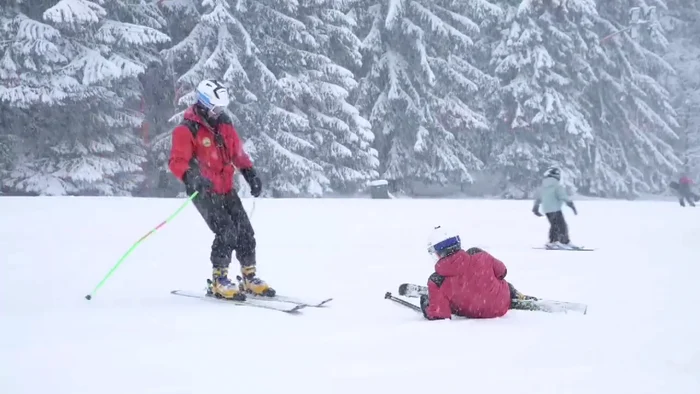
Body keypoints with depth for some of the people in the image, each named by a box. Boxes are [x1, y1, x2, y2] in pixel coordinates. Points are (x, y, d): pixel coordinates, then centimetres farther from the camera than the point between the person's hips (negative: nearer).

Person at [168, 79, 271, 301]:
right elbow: (177, 162, -23)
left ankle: (249, 278, 16)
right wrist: (192, 177, -41)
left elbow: (237, 152, 18)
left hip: (226, 190, 7)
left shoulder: (224, 124, 7)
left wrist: (250, 173, 5)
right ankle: (218, 282, -7)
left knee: (245, 231, 3)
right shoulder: (187, 130, -14)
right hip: (204, 191, -7)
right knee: (226, 232, -19)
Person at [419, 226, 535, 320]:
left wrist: (427, 307, 1)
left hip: (475, 314, -1)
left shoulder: (437, 281, -26)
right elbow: (501, 271, -2)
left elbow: (438, 314, -22)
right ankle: (521, 298, 43)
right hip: (501, 305, 1)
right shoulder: (478, 255, -21)